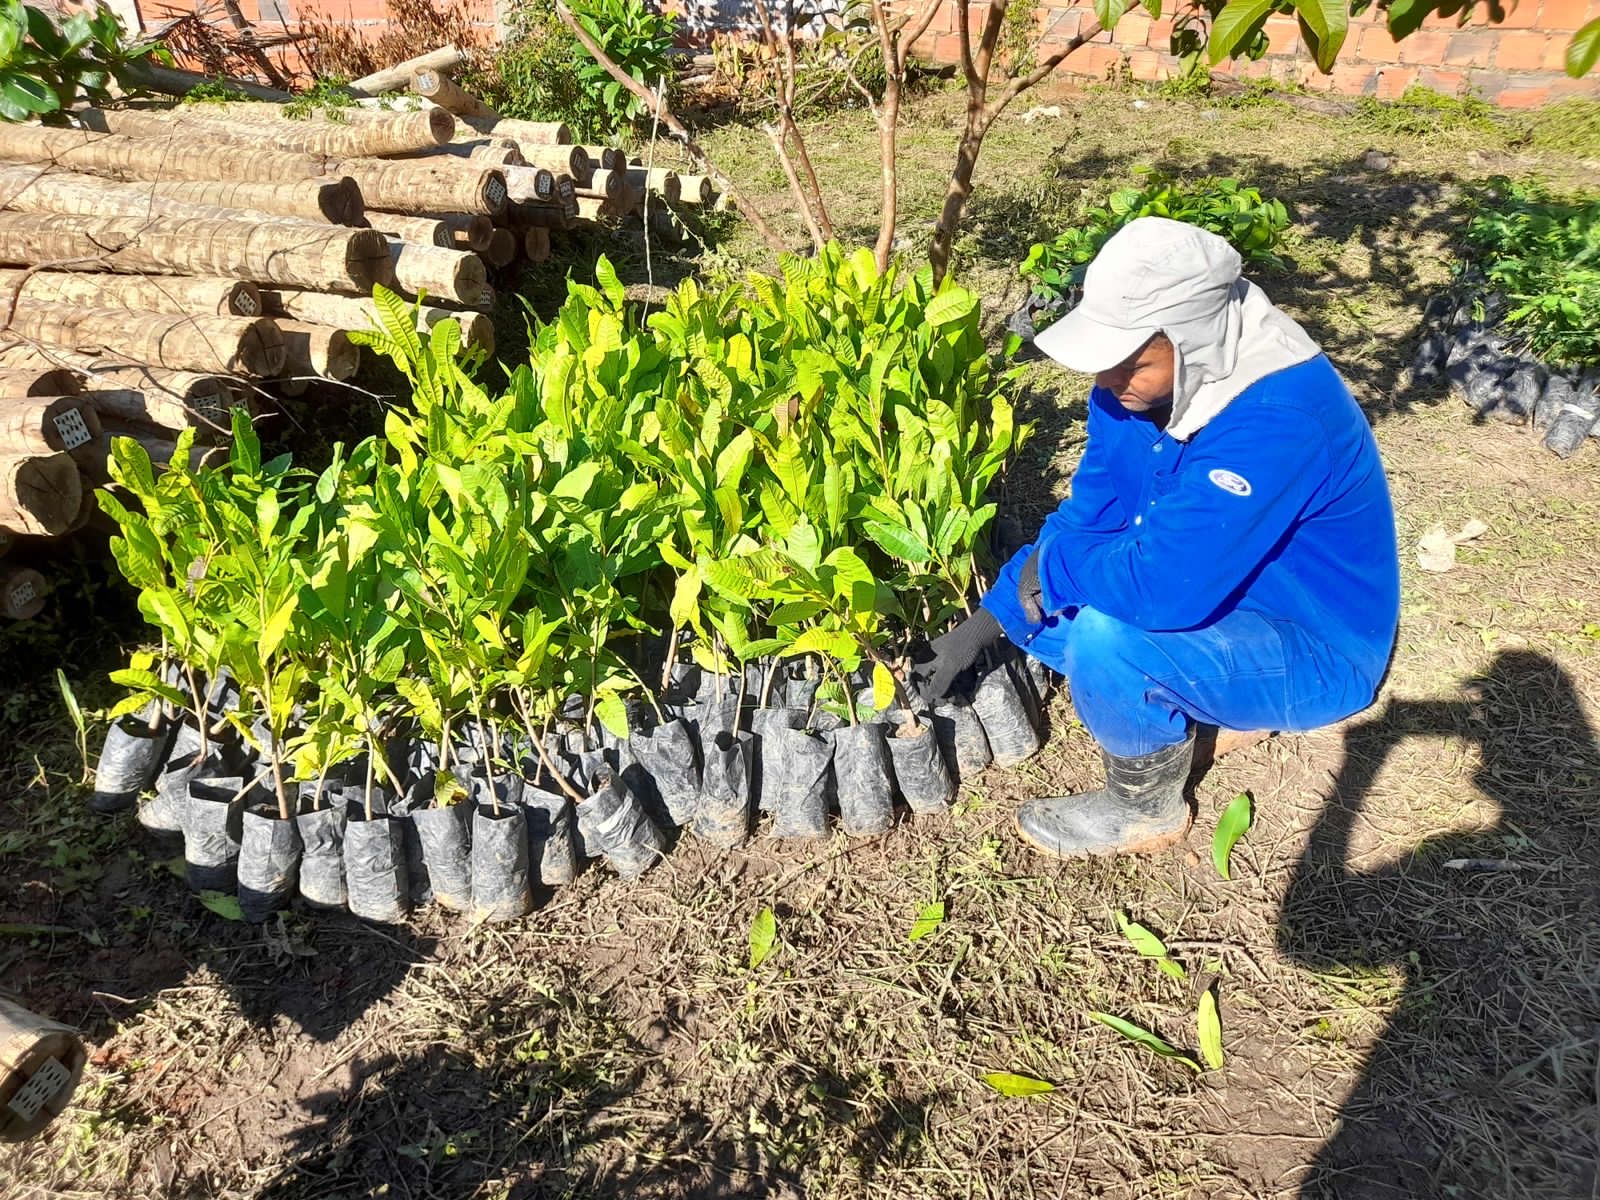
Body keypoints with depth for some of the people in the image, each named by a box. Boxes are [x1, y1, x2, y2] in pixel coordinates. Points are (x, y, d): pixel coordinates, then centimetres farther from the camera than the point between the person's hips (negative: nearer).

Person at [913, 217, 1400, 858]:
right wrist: (986, 623, -8)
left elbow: (1164, 586, -41)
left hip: (1314, 657, -8)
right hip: (1213, 603, 8)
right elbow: (1086, 515, -2)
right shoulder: (1139, 382, -10)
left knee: (1107, 636, -32)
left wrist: (1051, 565, -22)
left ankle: (1146, 808, -3)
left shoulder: (1277, 418, -35)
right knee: (1031, 607, 4)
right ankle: (1198, 705, 13)